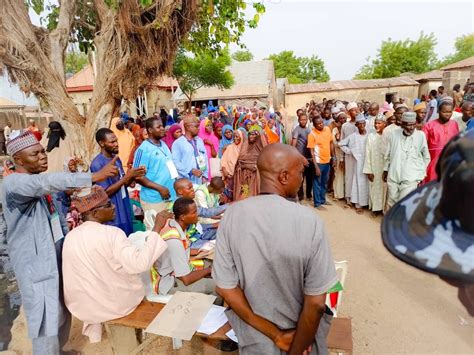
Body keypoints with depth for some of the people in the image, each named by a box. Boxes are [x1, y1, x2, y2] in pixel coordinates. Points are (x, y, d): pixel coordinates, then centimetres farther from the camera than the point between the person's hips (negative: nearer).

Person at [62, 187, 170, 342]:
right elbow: (140, 263, -33)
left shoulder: (69, 237, -8)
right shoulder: (112, 233, -25)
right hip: (117, 304, -4)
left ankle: (94, 327, 33)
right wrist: (157, 228, -29)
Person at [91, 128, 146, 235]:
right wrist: (127, 176, -21)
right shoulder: (97, 164, -18)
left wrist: (133, 176, -7)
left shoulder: (116, 158, 7)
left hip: (125, 211, 8)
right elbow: (106, 192, -19)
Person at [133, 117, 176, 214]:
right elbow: (138, 176, -16)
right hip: (154, 199, -7)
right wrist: (159, 188, -19)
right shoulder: (144, 149, -14)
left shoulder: (163, 145, 10)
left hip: (170, 196, 7)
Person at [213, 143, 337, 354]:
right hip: (300, 330, -1)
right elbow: (316, 303, -20)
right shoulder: (310, 221, -25)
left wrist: (275, 335, -10)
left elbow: (225, 288, -14)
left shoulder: (232, 215, -18)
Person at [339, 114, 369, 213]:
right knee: (359, 181, 3)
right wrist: (349, 151, 1)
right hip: (358, 161, 0)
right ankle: (358, 204, 10)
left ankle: (368, 202, 21)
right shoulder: (353, 136, -1)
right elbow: (341, 143, 6)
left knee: (367, 182, 6)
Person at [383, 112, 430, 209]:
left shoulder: (421, 136, -5)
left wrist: (421, 173, 8)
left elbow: (426, 157, 6)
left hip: (410, 178, -3)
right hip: (393, 176, 3)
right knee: (391, 203, 13)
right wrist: (385, 170, 17)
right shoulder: (394, 134, 0)